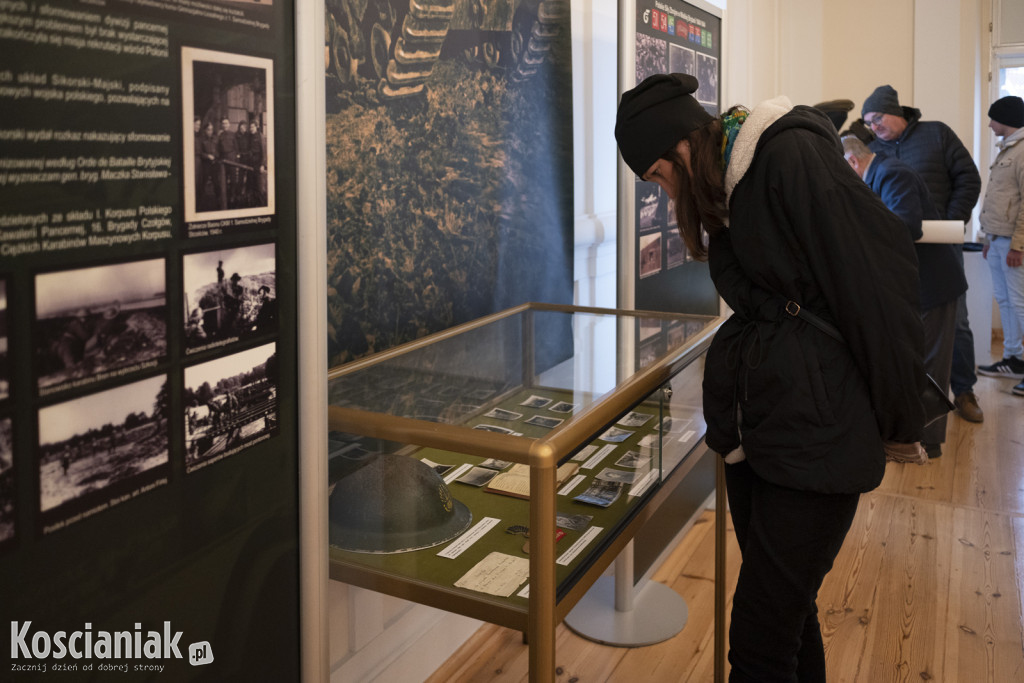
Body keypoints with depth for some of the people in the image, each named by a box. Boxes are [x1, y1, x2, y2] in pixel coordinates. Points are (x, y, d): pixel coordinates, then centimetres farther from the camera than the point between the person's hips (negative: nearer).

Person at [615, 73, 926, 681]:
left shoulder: (795, 155, -14)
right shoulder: (723, 185, 14)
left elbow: (877, 279, -15)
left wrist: (898, 417, -7)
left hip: (816, 429, -9)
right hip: (753, 421, 9)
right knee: (787, 610, 20)